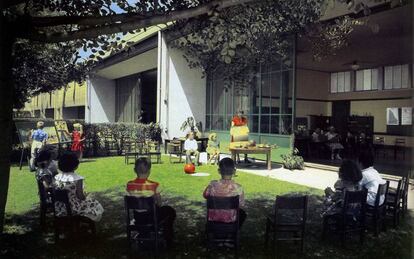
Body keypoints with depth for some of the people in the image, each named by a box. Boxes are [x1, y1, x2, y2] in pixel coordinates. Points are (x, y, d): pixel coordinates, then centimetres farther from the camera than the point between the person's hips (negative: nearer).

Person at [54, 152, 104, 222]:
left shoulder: (57, 177, -5)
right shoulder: (77, 179, -23)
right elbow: (80, 196, -22)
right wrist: (86, 196, 1)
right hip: (73, 209, -6)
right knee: (95, 205, 18)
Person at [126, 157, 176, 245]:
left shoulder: (129, 185, -14)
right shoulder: (154, 185, -24)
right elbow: (159, 204, -12)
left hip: (137, 217, 4)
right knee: (170, 210, 25)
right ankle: (168, 239, 33)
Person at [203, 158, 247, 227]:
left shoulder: (212, 185, -17)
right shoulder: (238, 188, -20)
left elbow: (205, 195, 2)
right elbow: (241, 204, -7)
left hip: (213, 218, 1)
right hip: (230, 219, -1)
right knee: (242, 213, 32)